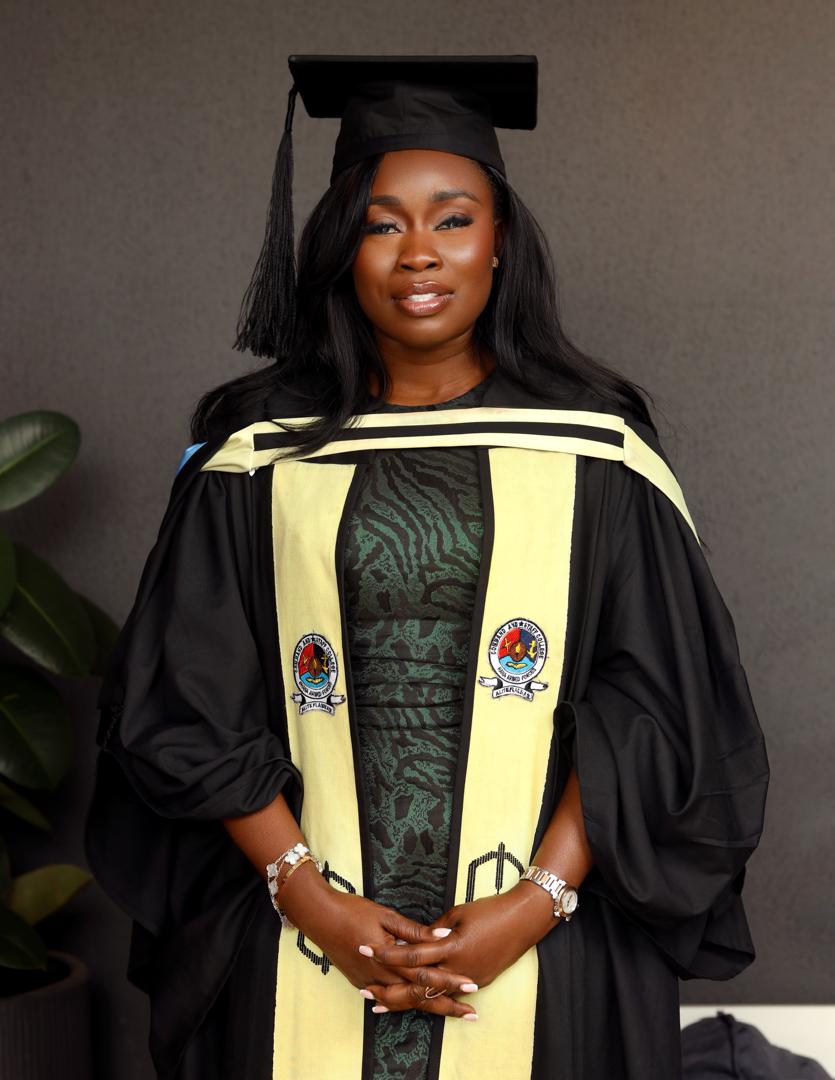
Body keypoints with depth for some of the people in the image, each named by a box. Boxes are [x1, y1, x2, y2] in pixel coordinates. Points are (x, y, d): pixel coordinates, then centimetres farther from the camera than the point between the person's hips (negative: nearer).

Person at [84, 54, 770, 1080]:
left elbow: (655, 708, -2)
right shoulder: (259, 454, 1)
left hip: (544, 949, 0)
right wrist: (309, 901, -10)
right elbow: (184, 706, -1)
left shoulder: (594, 453, -1)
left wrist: (537, 904, -12)